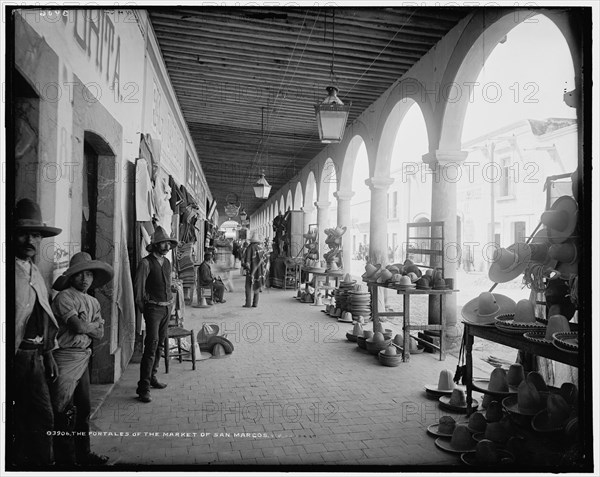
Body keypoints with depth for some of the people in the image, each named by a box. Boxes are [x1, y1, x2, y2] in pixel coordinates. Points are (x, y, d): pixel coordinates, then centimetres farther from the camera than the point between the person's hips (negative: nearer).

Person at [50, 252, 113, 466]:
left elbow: (100, 333, 7)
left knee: (83, 408, 16)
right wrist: (93, 326, -1)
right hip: (66, 358, -8)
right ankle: (65, 459, 13)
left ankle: (82, 453, 29)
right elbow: (79, 326, -20)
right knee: (64, 412, 1)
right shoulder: (64, 297, -11)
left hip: (84, 358, 8)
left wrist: (84, 326, -9)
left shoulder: (93, 302, 12)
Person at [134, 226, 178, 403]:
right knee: (151, 345, -12)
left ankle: (152, 377, 28)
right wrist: (142, 307, -3)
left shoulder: (167, 262, 11)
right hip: (153, 308, -7)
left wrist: (170, 301, 15)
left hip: (167, 307, 7)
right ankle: (143, 387, -8)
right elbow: (139, 287, -8)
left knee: (160, 344, 13)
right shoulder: (146, 263, -11)